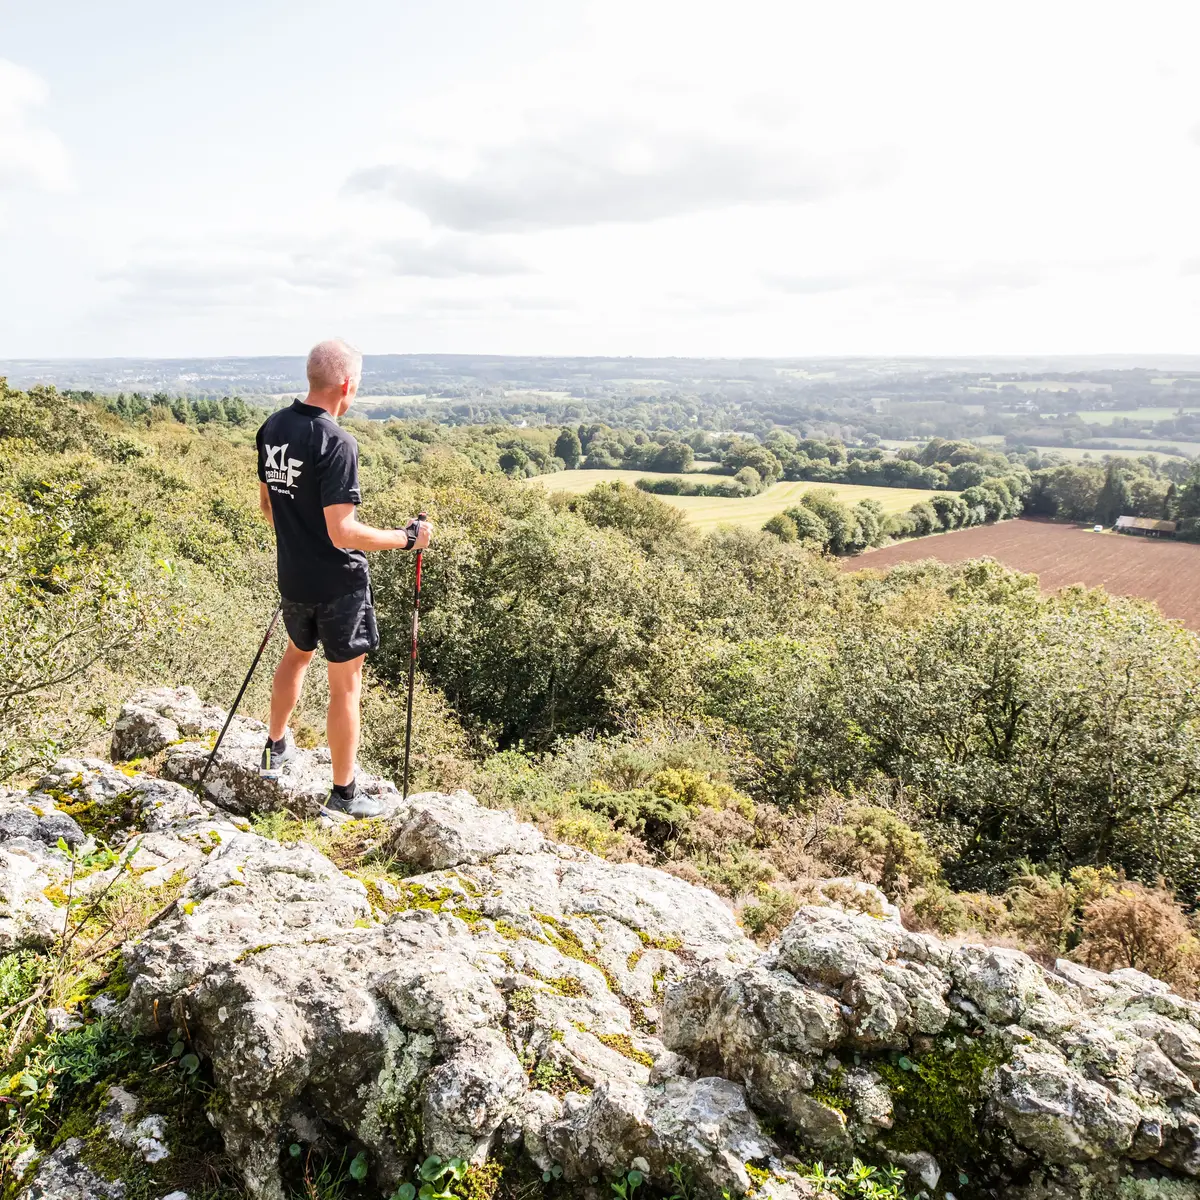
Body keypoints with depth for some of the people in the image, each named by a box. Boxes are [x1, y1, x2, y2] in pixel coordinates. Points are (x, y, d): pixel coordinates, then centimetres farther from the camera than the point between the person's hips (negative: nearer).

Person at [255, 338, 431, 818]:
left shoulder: (272, 427, 1)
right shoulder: (336, 443, -24)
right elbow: (342, 532, -27)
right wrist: (405, 538, -16)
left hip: (293, 577, 8)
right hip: (339, 584, -8)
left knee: (297, 652, 31)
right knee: (345, 684, 5)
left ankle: (276, 748, 47)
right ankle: (343, 795, 16)